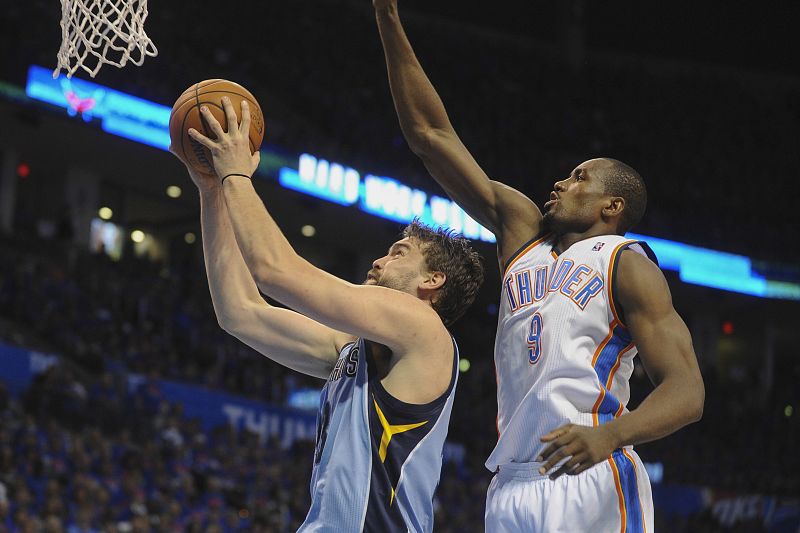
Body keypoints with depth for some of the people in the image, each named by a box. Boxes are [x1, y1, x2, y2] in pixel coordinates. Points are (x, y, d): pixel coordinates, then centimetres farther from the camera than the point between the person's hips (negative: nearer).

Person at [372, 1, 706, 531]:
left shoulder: (628, 265, 2)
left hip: (590, 484, -6)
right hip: (512, 486, 6)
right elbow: (431, 134, 20)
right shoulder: (522, 228, 19)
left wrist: (609, 434, -29)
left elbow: (687, 392, -9)